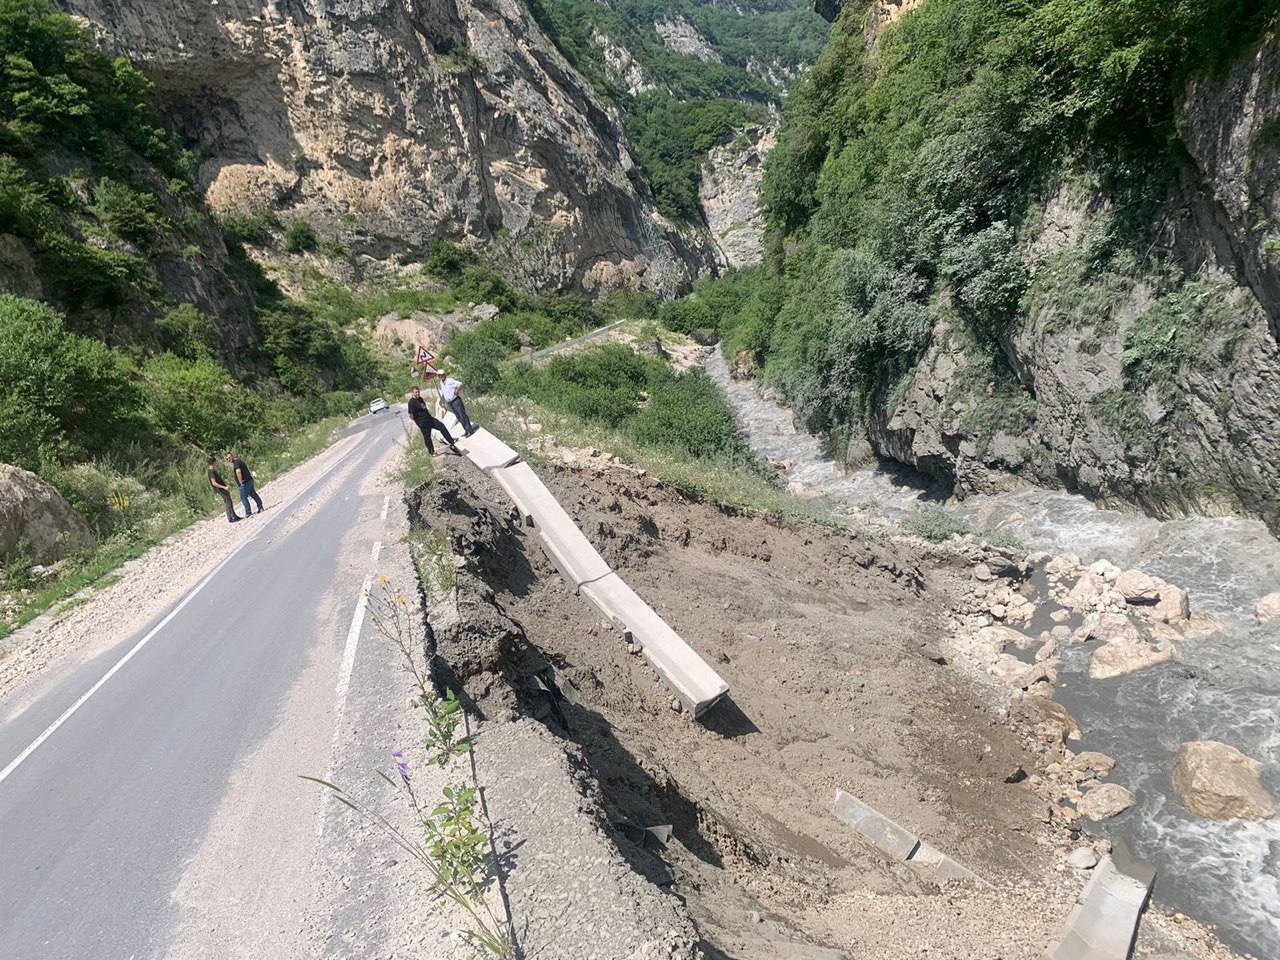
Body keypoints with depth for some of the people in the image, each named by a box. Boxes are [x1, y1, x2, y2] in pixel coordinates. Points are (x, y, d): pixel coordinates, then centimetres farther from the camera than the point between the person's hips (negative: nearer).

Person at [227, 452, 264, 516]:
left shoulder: (236, 462, -16)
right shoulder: (238, 460, 17)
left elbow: (238, 471, -34)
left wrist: (240, 482, -26)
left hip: (244, 483, -10)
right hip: (249, 480, 10)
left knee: (243, 497, -5)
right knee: (253, 494, 17)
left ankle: (248, 513, -5)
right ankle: (260, 507, 25)